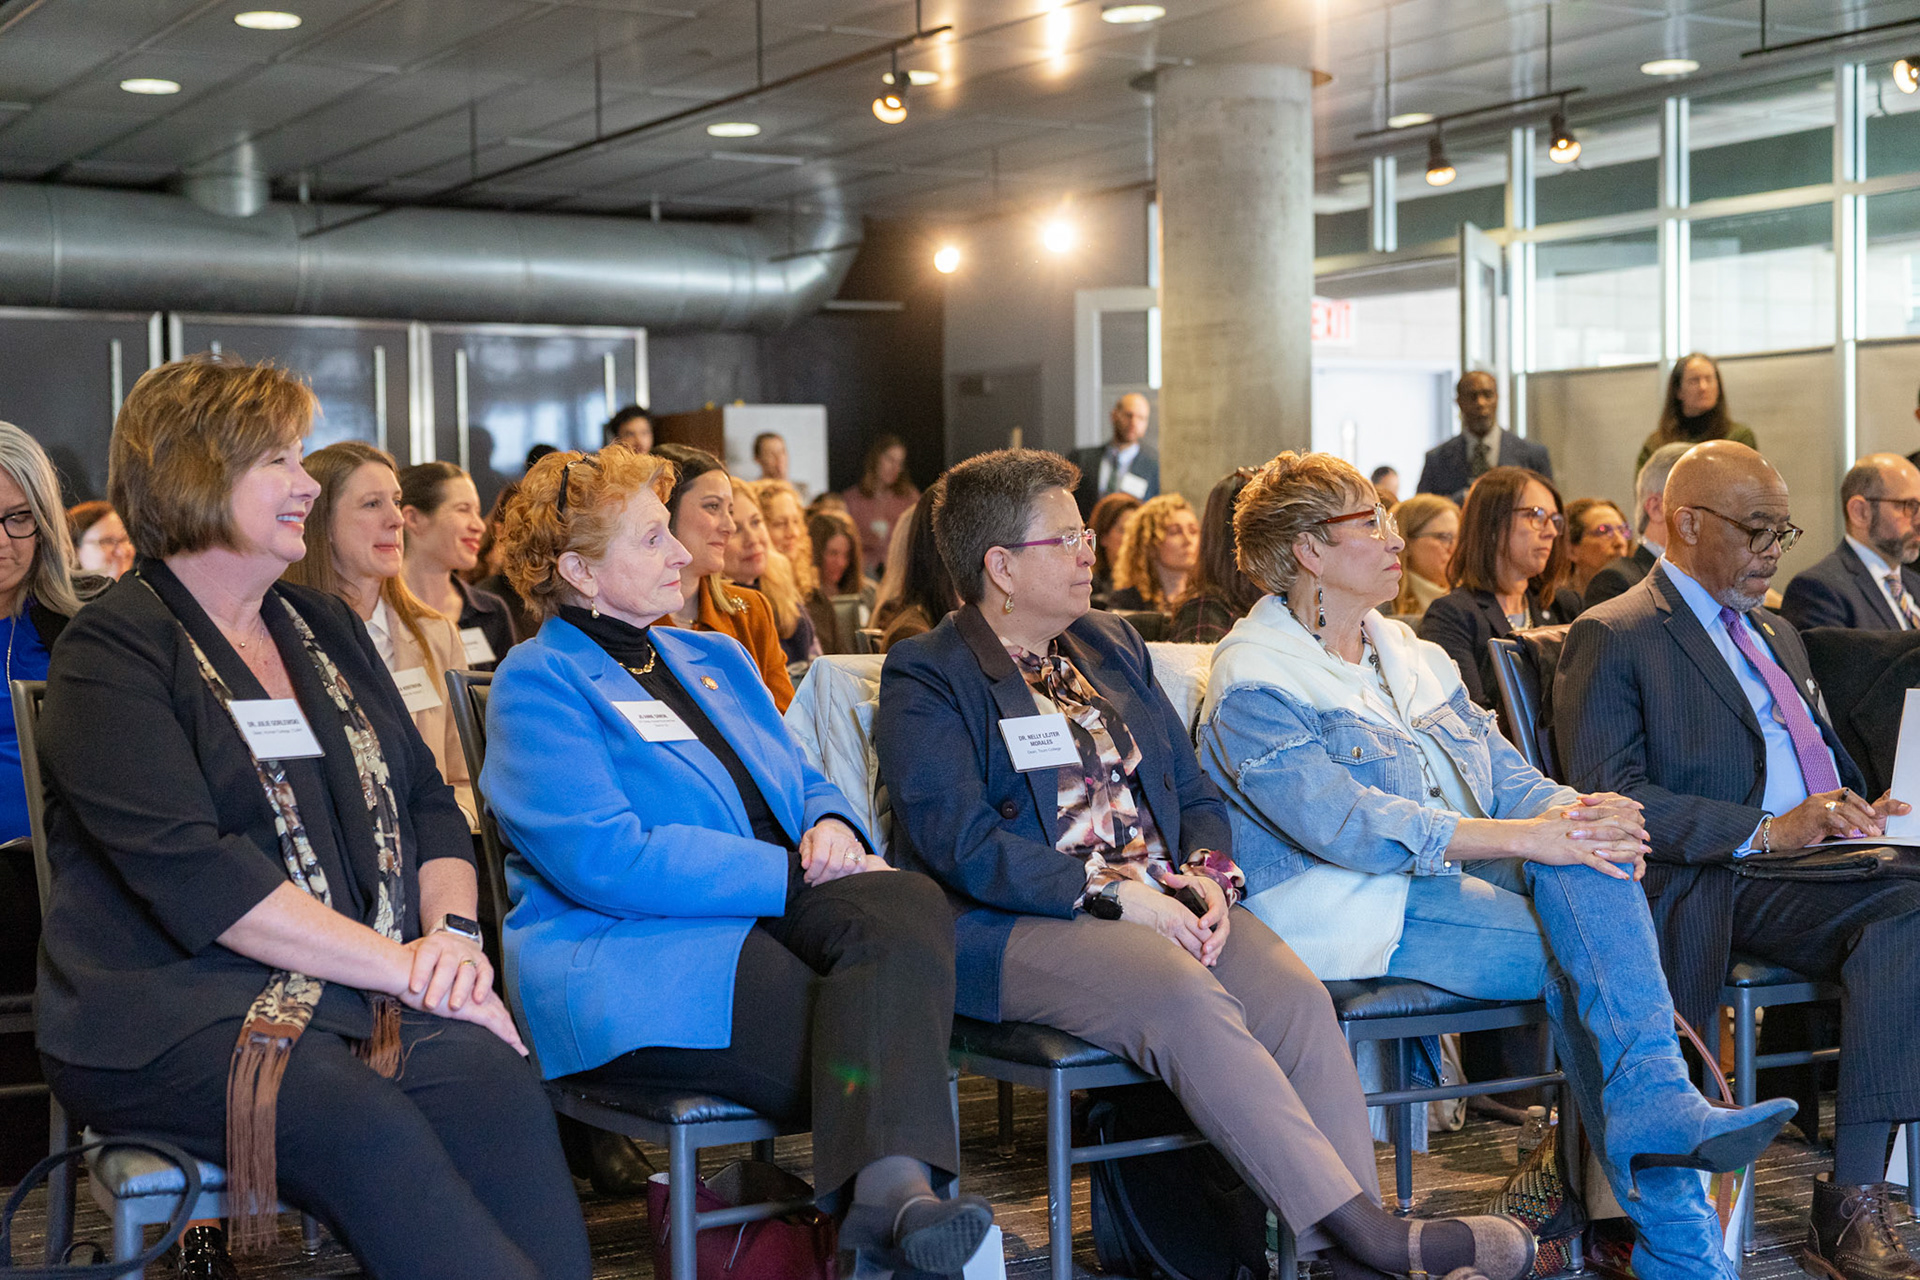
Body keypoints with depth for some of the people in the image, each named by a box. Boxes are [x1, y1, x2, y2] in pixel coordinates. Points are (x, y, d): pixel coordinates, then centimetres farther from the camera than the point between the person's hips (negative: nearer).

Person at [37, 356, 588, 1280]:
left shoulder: (325, 626, 21)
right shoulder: (112, 651, -1)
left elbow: (428, 801, 20)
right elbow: (191, 875, -13)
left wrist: (453, 931, -2)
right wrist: (403, 964, -16)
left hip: (364, 991, 5)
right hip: (173, 1005, -5)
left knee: (499, 1084, -28)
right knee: (366, 1127, -35)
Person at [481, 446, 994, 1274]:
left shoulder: (714, 660, 25)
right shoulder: (538, 685, -1)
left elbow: (805, 783, 27)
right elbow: (608, 862, -14)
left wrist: (831, 827, -1)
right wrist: (793, 874, -15)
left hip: (769, 919, 6)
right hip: (634, 966, -6)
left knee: (906, 903, -31)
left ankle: (891, 1180, -49)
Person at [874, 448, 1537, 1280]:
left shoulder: (1113, 647, 22)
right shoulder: (925, 679, 1)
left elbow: (1194, 790, 21)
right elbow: (962, 843, -12)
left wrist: (1207, 871, -1)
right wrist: (1113, 891, -18)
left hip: (1163, 899, 6)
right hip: (1019, 924, -6)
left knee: (1296, 995, -23)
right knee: (1188, 1001, -34)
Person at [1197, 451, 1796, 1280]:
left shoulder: (1410, 656, 20)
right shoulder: (1252, 679, -5)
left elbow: (1508, 777, 14)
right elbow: (1343, 822, -19)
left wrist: (1578, 814, -11)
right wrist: (1519, 838, -24)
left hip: (1462, 874, 7)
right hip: (1354, 911, -7)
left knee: (1586, 860, -25)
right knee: (1588, 950, -25)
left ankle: (1656, 1110, -31)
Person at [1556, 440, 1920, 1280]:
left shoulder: (1776, 633, 29)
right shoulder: (1612, 637, 2)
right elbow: (1607, 796, -10)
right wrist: (1766, 830, -19)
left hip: (1814, 875, 6)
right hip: (1712, 890, -6)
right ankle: (1852, 1208, -24)